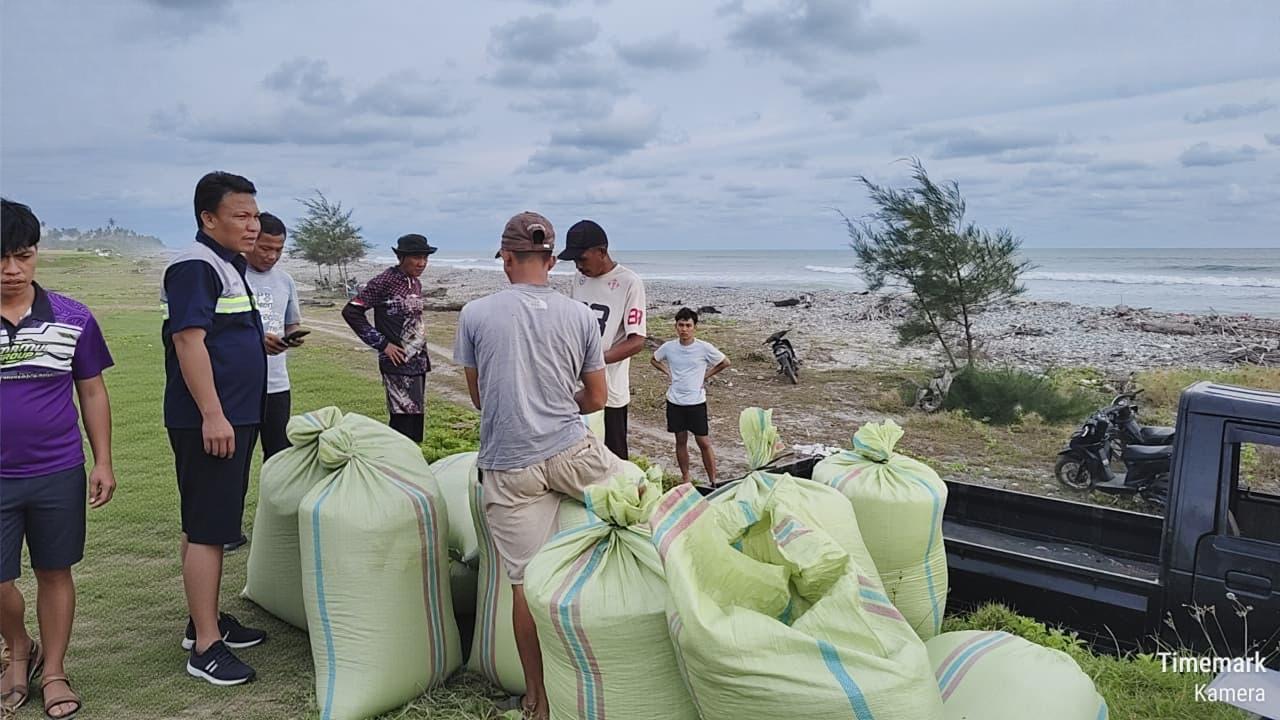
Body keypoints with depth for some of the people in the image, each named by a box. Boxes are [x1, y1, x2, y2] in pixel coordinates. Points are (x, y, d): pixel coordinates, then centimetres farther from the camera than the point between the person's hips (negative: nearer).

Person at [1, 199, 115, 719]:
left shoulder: (73, 319, -2)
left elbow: (92, 391, 6)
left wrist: (103, 462, 3)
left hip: (59, 474, 1)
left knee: (54, 573, 11)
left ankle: (53, 671, 27)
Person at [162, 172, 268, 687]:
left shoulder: (229, 266, 16)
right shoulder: (195, 267, -14)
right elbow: (188, 340, -22)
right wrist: (212, 415, -24)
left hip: (234, 419, 10)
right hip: (209, 422, -10)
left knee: (211, 526, 16)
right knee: (207, 529, -6)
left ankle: (207, 620, 28)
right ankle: (205, 646, 1)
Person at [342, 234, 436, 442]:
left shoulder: (415, 283, 11)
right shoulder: (385, 281, -12)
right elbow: (351, 311, -15)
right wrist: (382, 344, -14)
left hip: (419, 362, 8)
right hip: (398, 362, -8)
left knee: (416, 419, 11)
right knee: (404, 419, -9)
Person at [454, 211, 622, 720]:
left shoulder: (475, 314, -2)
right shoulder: (580, 316, 1)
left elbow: (478, 397, 10)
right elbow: (596, 398, 9)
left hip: (508, 467, 0)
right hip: (571, 452, 0)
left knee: (525, 579, 6)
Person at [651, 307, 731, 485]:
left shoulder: (704, 348, -11)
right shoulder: (668, 347, -3)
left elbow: (725, 362, 2)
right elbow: (654, 360, 18)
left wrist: (706, 376, -2)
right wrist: (667, 372, 4)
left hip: (696, 402, -3)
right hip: (675, 402, 3)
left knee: (703, 442, 0)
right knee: (681, 441, 12)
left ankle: (713, 482, 8)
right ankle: (686, 479, 24)